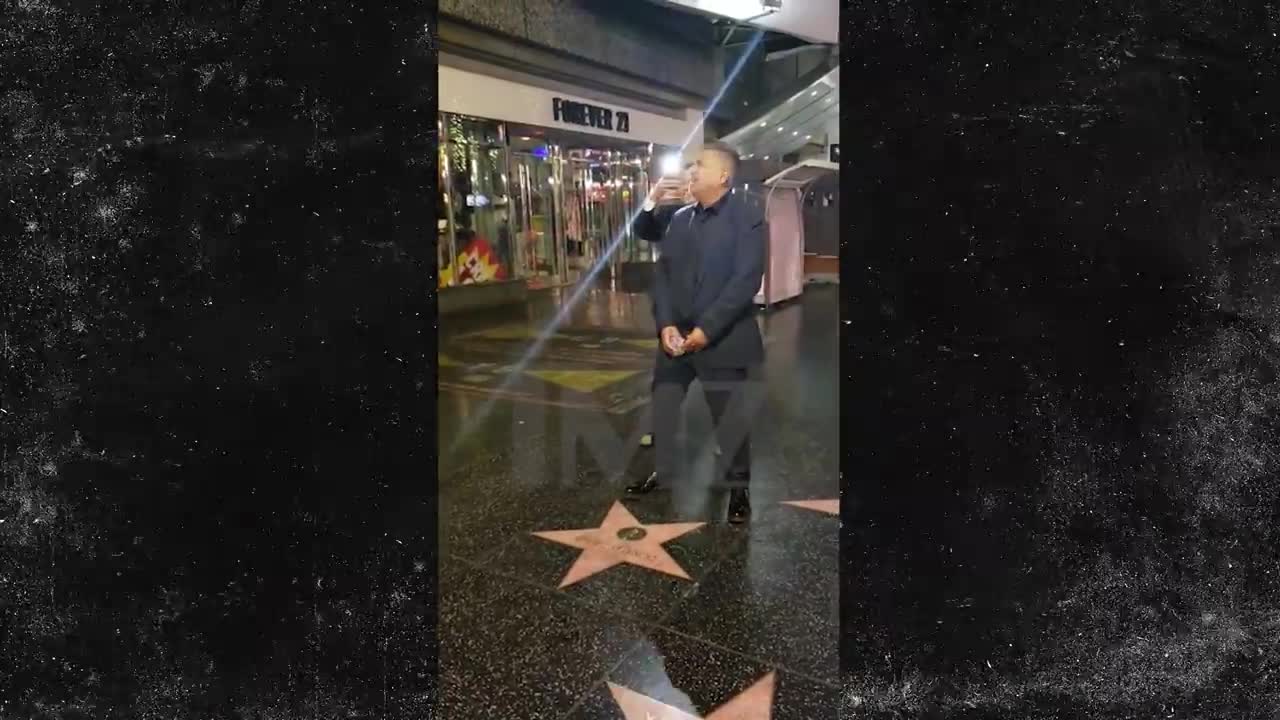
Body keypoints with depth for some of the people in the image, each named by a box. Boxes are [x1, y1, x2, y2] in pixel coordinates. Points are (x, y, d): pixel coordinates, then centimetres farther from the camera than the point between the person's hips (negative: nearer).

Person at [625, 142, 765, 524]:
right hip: (676, 334, 6)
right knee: (662, 406, 14)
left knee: (730, 417, 4)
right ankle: (663, 471, 33)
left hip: (724, 338, -6)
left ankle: (738, 486, 22)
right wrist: (666, 324, -7)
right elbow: (663, 272, 6)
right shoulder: (680, 217, 9)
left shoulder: (747, 219, -9)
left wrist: (707, 329, -19)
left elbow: (746, 281, -16)